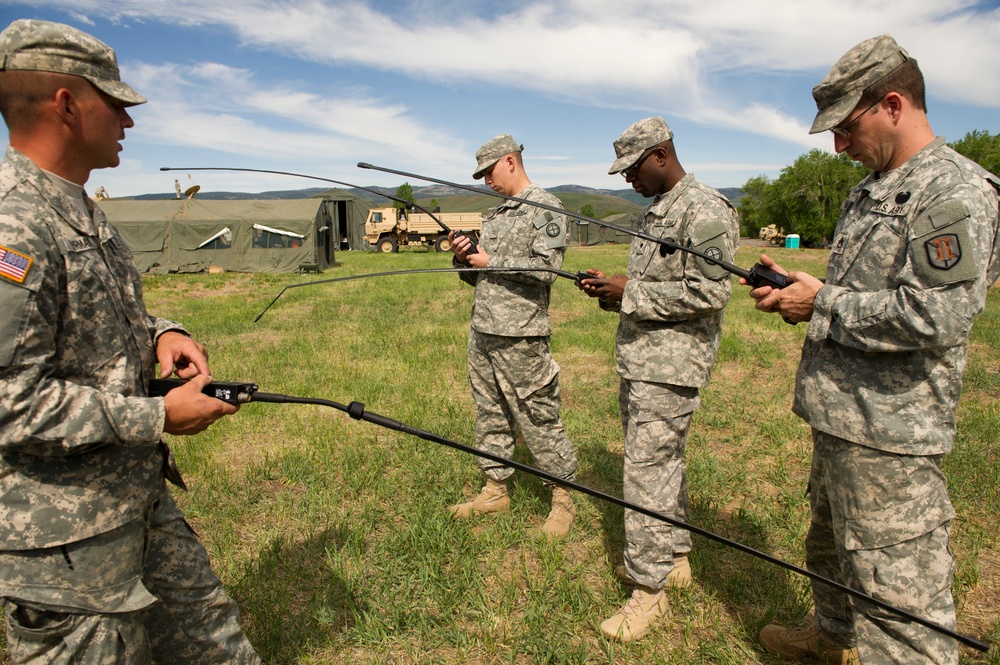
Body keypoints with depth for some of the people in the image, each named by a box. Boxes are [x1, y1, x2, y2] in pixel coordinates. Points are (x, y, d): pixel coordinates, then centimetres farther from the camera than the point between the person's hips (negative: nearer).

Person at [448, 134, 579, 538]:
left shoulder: (545, 207, -5)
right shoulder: (496, 213, 19)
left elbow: (546, 268, -17)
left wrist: (491, 263, -13)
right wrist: (464, 258, 0)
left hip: (519, 337, -8)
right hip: (481, 331, 8)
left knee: (537, 419, -1)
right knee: (490, 414, 14)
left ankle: (563, 499, 15)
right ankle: (495, 490, 27)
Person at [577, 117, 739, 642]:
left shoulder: (704, 210, -13)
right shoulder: (655, 212, 17)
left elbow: (707, 292, -21)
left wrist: (629, 294, -18)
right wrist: (612, 292, 6)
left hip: (670, 366, -10)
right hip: (638, 359, 10)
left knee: (647, 469, -7)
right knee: (661, 462, 17)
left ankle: (650, 587, 7)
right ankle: (673, 559, 32)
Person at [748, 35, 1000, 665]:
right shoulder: (873, 190, 14)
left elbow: (936, 315, -26)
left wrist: (823, 303, -17)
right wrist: (802, 291, 5)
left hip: (888, 434, -10)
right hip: (842, 417, 11)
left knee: (899, 589, 0)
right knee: (831, 544, 28)